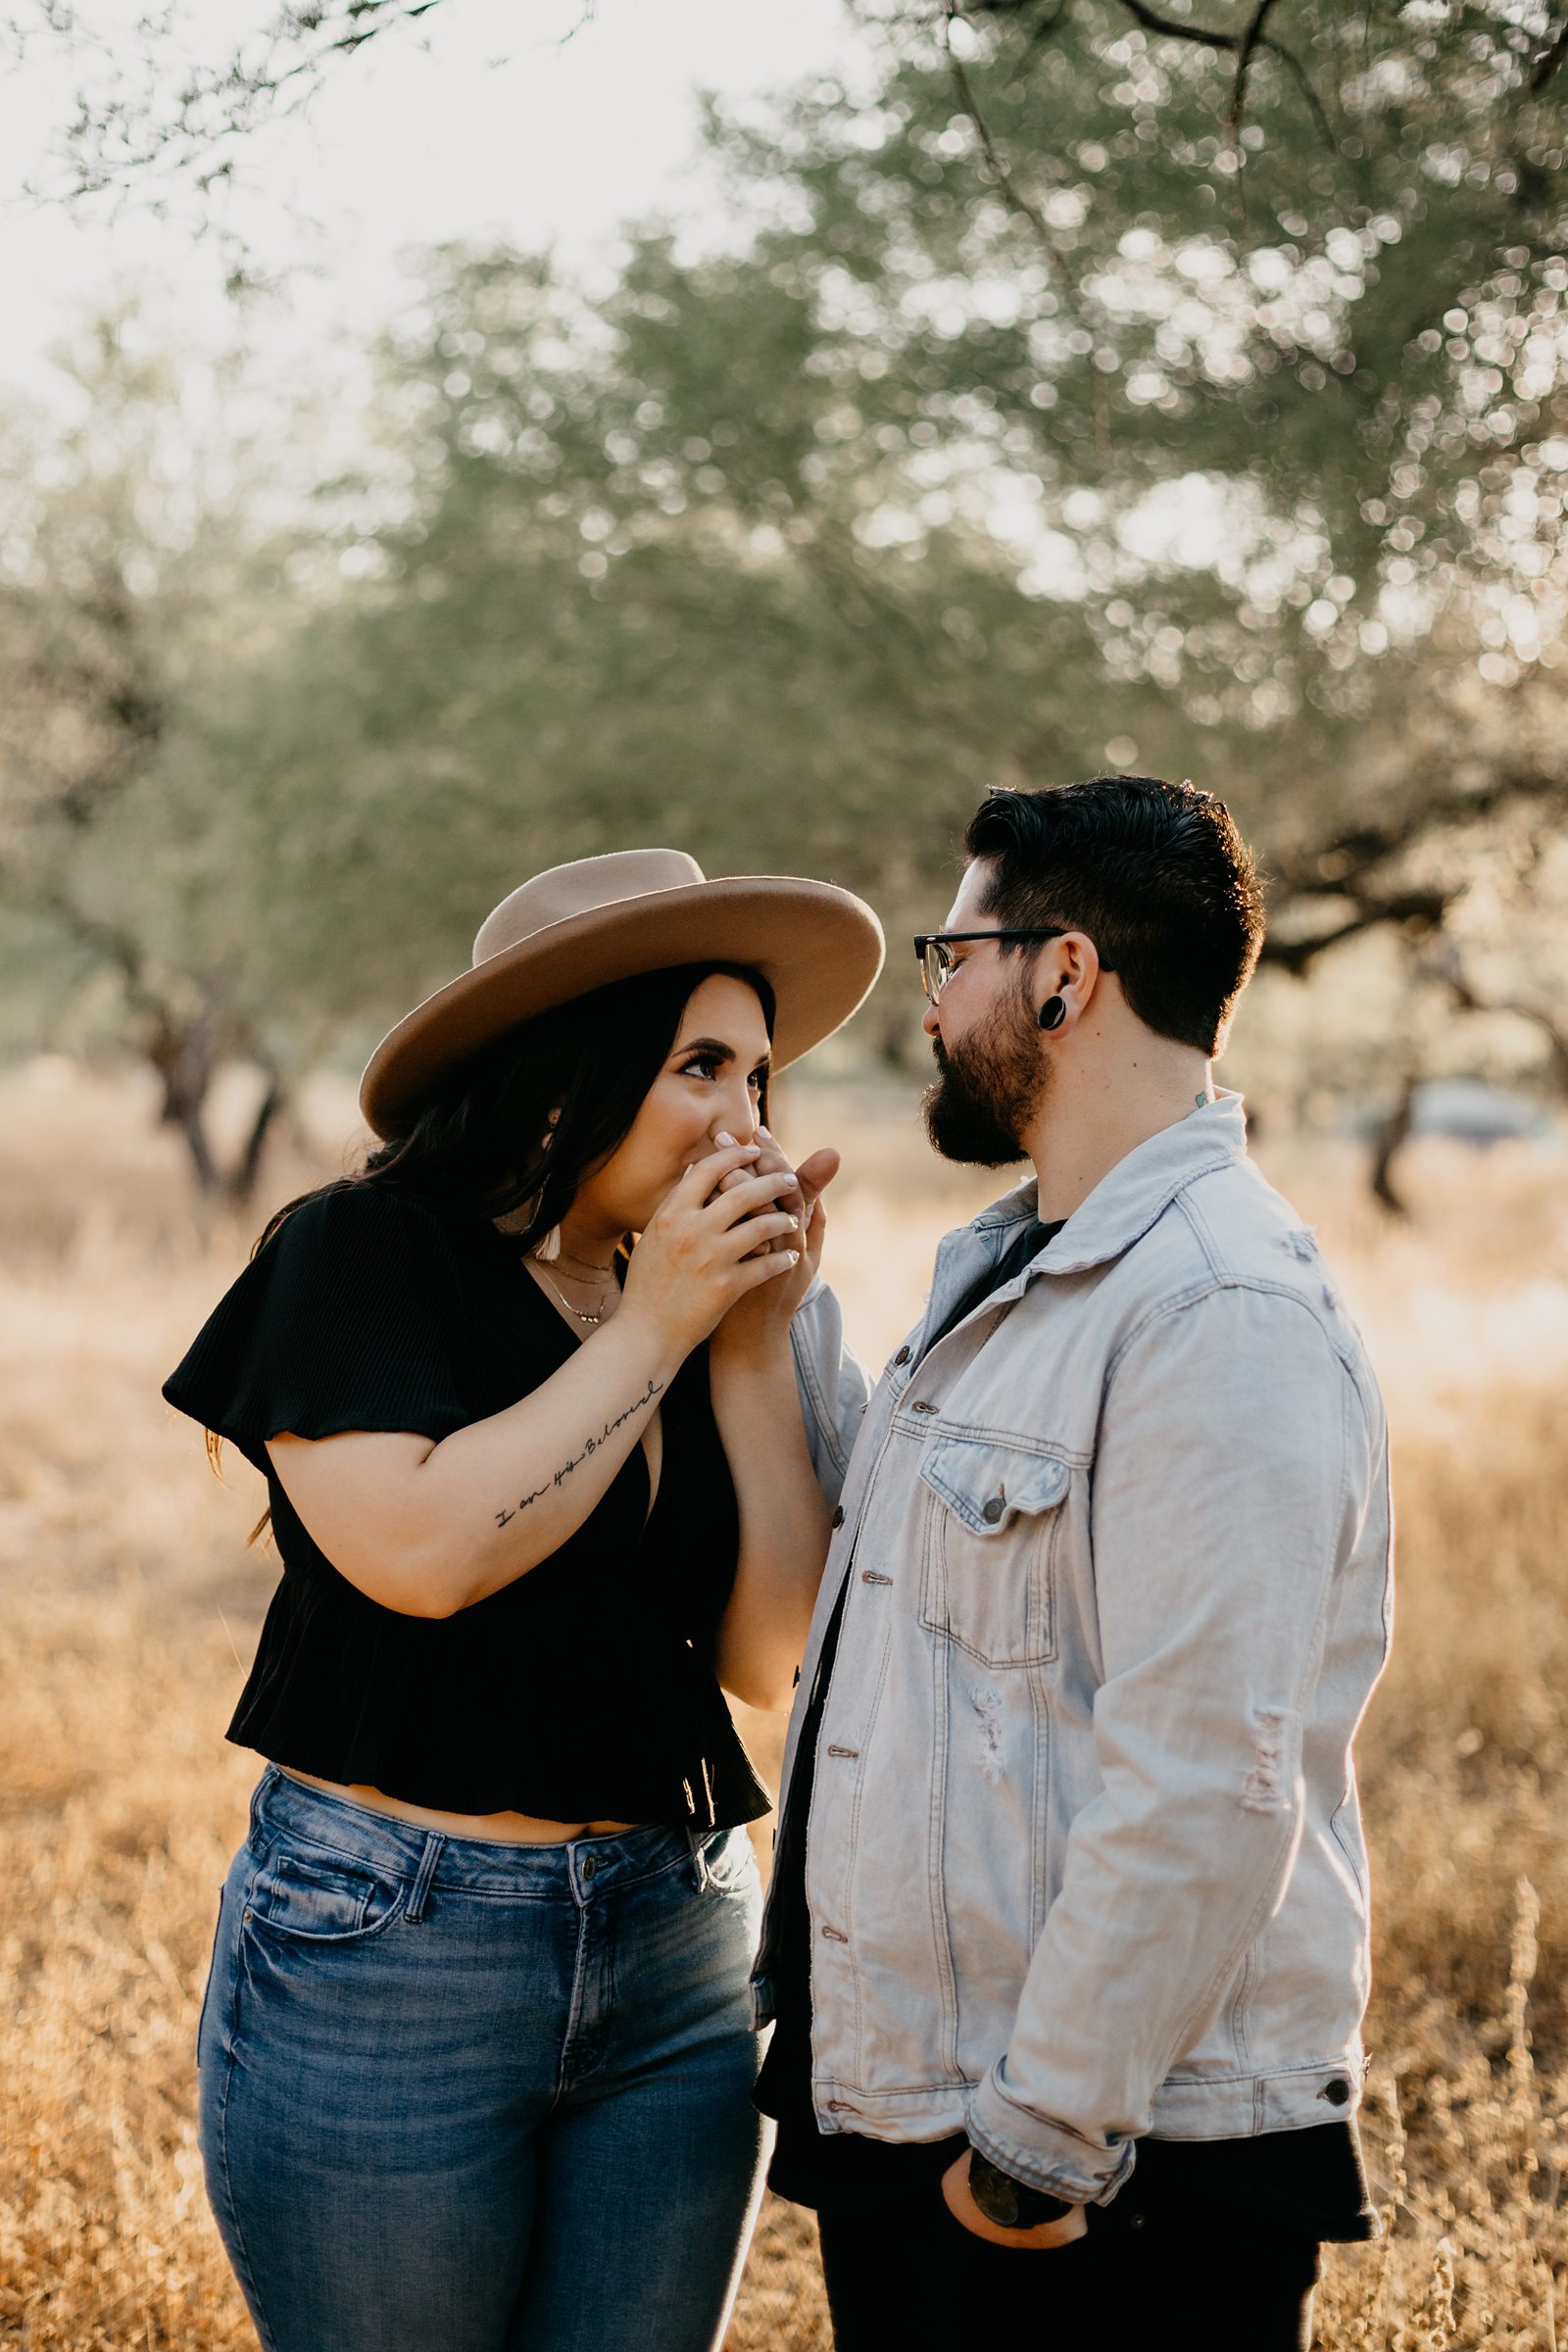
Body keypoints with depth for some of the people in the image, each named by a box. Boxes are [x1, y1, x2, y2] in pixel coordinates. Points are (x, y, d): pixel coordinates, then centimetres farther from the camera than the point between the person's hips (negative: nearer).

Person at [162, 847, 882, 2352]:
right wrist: (653, 1327, -14)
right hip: (387, 1957, -5)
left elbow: (770, 1659, 1)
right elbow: (421, 1549, -22)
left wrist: (758, 1347, -5)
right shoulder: (362, 1255, -7)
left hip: (679, 1954, 5)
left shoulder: (714, 1314, 7)